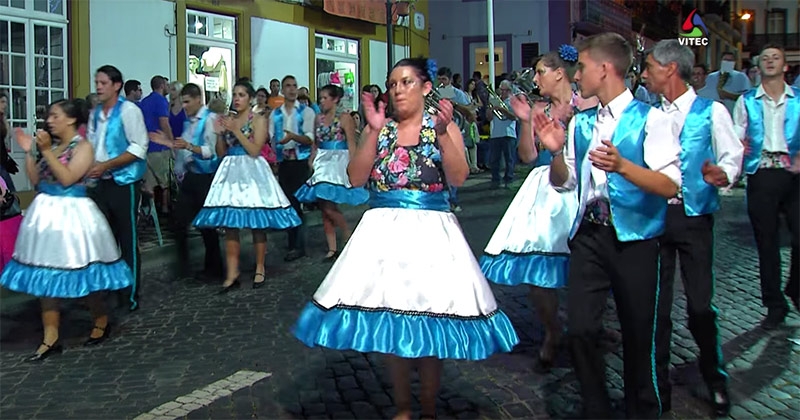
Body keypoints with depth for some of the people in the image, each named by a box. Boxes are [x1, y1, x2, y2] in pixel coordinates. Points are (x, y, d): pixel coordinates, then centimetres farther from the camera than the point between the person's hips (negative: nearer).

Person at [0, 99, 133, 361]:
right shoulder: (52, 146, 12)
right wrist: (29, 152, 2)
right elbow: (35, 180, 11)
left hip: (71, 215, -7)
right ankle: (51, 339, 10)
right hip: (46, 214, 7)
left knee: (82, 273, 2)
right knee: (46, 276, 5)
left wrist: (47, 151, -19)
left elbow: (67, 179, -19)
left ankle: (101, 323, 24)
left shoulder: (83, 147, -8)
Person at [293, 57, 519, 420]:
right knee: (389, 318, 5)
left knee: (429, 320, 0)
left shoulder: (443, 126, 3)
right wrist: (375, 132, -10)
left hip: (429, 232, -2)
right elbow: (356, 178, -3)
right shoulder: (378, 127, 9)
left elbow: (458, 178, -10)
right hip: (384, 233, 2)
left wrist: (442, 134, -20)